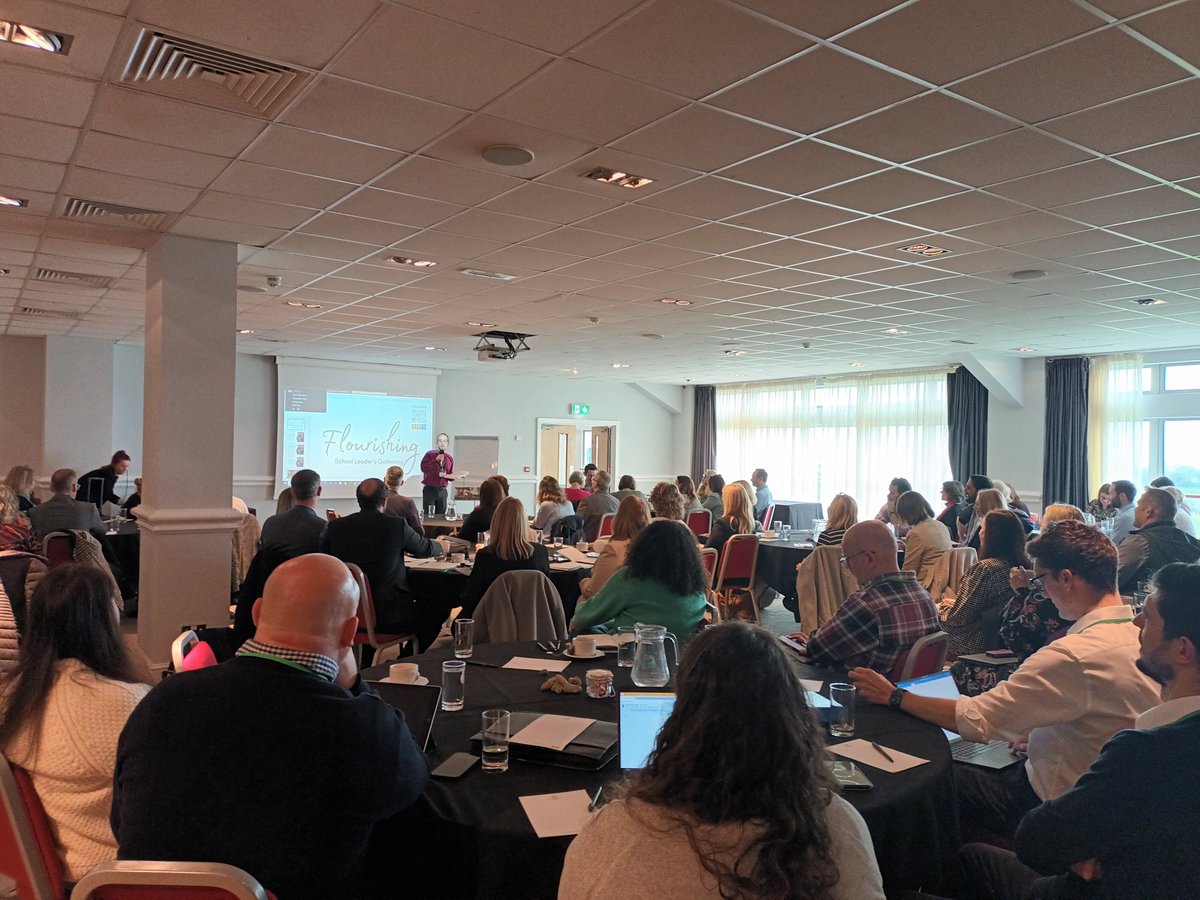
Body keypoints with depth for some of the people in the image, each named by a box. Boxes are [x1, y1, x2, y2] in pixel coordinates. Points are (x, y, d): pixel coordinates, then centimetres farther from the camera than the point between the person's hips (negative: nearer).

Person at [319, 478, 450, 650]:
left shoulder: (335, 527, -3)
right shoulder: (397, 525, -11)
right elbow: (426, 548, 8)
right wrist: (442, 547, 32)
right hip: (388, 616, -5)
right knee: (440, 608, 15)